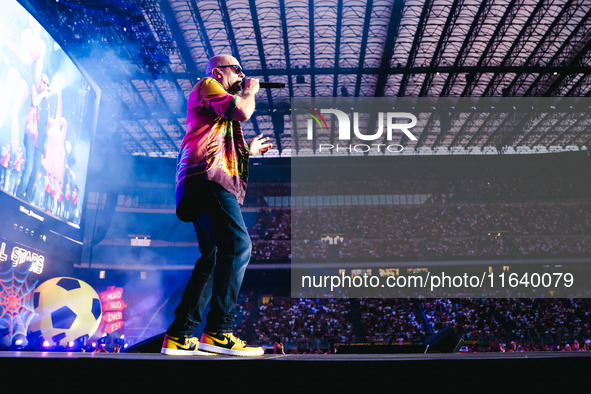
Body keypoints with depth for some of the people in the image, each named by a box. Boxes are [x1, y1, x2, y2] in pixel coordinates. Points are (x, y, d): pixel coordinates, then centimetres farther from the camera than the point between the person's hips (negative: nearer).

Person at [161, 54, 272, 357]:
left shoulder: (220, 115, 35)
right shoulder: (206, 86, 8)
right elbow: (243, 111, -8)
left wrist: (248, 151, 39)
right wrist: (250, 90, 11)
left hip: (207, 184, 10)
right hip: (207, 177, -10)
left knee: (214, 258, 5)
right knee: (238, 244, -22)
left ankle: (179, 336, 4)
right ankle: (218, 332, -27)